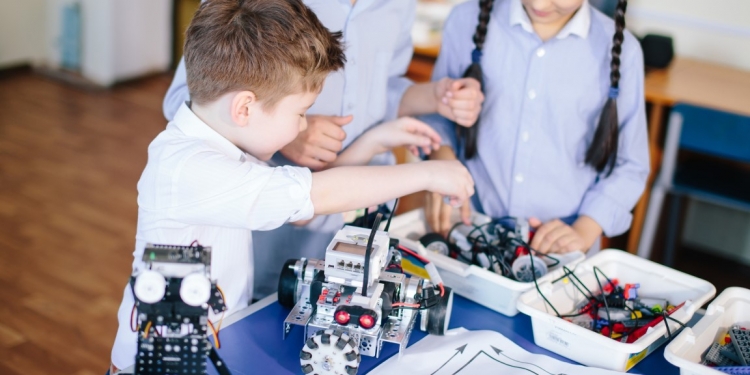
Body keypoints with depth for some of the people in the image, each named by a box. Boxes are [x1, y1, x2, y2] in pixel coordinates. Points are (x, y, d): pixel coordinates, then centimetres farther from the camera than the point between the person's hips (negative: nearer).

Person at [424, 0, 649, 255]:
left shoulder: (619, 50, -4)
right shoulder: (468, 21, -4)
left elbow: (629, 166, 4)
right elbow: (437, 110, 9)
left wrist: (584, 231, -9)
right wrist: (443, 160, -10)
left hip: (560, 248, 0)